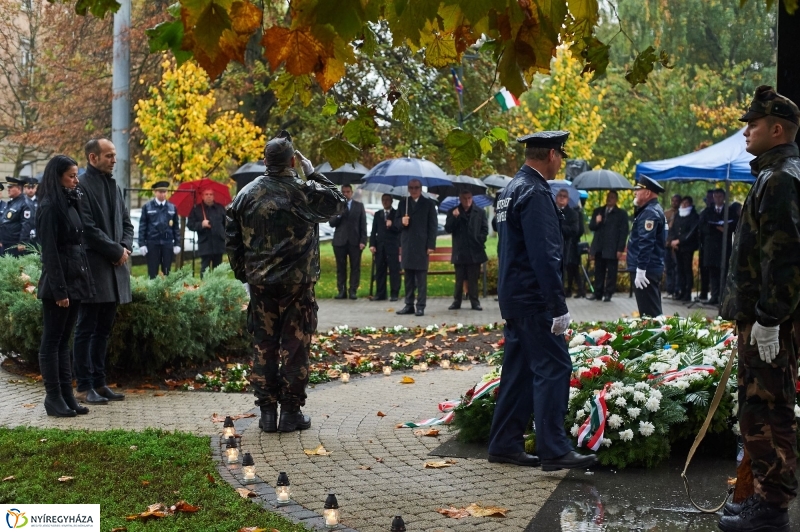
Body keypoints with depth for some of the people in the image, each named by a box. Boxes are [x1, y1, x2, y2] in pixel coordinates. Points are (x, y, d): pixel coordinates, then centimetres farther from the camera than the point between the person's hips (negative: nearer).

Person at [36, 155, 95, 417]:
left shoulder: (71, 203, 12)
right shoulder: (50, 208, -12)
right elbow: (50, 252, -16)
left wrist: (84, 281, 11)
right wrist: (59, 290, -18)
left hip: (75, 281, 8)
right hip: (58, 283, -8)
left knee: (63, 341, 12)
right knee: (52, 341, 0)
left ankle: (67, 395, 16)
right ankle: (53, 398, 5)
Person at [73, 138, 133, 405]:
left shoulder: (114, 187, 16)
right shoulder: (82, 187, -9)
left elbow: (126, 223, 17)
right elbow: (88, 228, -16)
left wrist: (126, 248, -2)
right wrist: (116, 251, -12)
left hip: (115, 268, 8)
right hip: (93, 267, -8)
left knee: (103, 329, 12)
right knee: (86, 329, -1)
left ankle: (99, 382, 18)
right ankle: (84, 387, 3)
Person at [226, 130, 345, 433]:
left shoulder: (246, 195, 2)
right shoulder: (306, 192, -9)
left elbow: (232, 240, 7)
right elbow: (337, 202, 10)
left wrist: (242, 273, 17)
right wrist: (313, 173, 12)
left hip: (260, 283, 3)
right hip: (297, 283, -3)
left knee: (263, 345, 9)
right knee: (295, 346, 3)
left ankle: (267, 411, 11)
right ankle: (291, 412, 6)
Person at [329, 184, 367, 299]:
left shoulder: (359, 206, 9)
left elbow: (363, 224, 5)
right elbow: (332, 223, 3)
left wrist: (363, 241, -3)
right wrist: (339, 215, -15)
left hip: (355, 241, 0)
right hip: (340, 241, 0)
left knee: (355, 267, -3)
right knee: (341, 267, 1)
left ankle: (353, 291, -1)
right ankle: (342, 291, 5)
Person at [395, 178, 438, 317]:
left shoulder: (429, 203, 2)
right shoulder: (403, 203, 14)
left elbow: (433, 225, -2)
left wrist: (431, 245, -10)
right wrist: (401, 222, -10)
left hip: (422, 245, -4)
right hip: (406, 245, 4)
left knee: (421, 277, -4)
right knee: (408, 277, 9)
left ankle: (420, 306, -3)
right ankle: (409, 305, 14)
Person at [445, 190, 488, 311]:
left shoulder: (480, 212, 7)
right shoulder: (453, 212, 8)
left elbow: (485, 230, 8)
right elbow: (448, 229, 0)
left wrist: (480, 241, -4)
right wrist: (454, 218, -14)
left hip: (475, 251, 0)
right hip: (459, 251, 0)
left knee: (473, 279, 1)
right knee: (459, 279, 3)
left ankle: (474, 301, 5)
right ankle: (457, 301, 9)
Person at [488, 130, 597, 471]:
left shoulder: (512, 190, 15)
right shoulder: (535, 193, -16)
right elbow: (544, 256, -21)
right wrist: (558, 307, -20)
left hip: (514, 299, 10)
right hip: (534, 301, -10)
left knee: (519, 371, 13)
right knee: (554, 369, -7)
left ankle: (505, 445, 18)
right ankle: (554, 451, -7)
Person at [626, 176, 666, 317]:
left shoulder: (649, 213, -15)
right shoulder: (654, 210, 18)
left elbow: (646, 244, -24)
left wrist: (640, 271, -26)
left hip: (646, 270, -11)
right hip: (654, 268, 11)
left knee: (649, 314, -9)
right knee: (653, 312, 14)